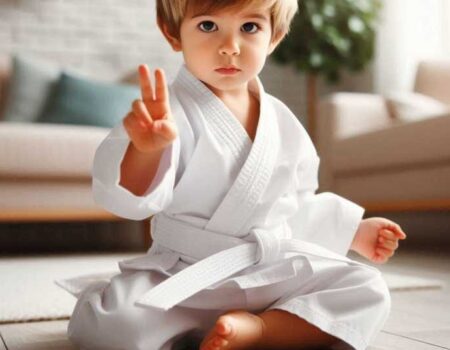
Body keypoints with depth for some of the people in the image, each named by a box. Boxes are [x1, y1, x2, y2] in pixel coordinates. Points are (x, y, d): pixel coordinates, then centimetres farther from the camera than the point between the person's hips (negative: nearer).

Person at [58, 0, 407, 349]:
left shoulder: (283, 121, 8)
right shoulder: (169, 112, -10)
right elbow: (130, 197, -25)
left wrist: (355, 231, 22)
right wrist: (145, 148, -46)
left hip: (278, 273, 5)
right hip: (181, 275, -5)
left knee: (368, 291, -11)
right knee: (109, 318, -28)